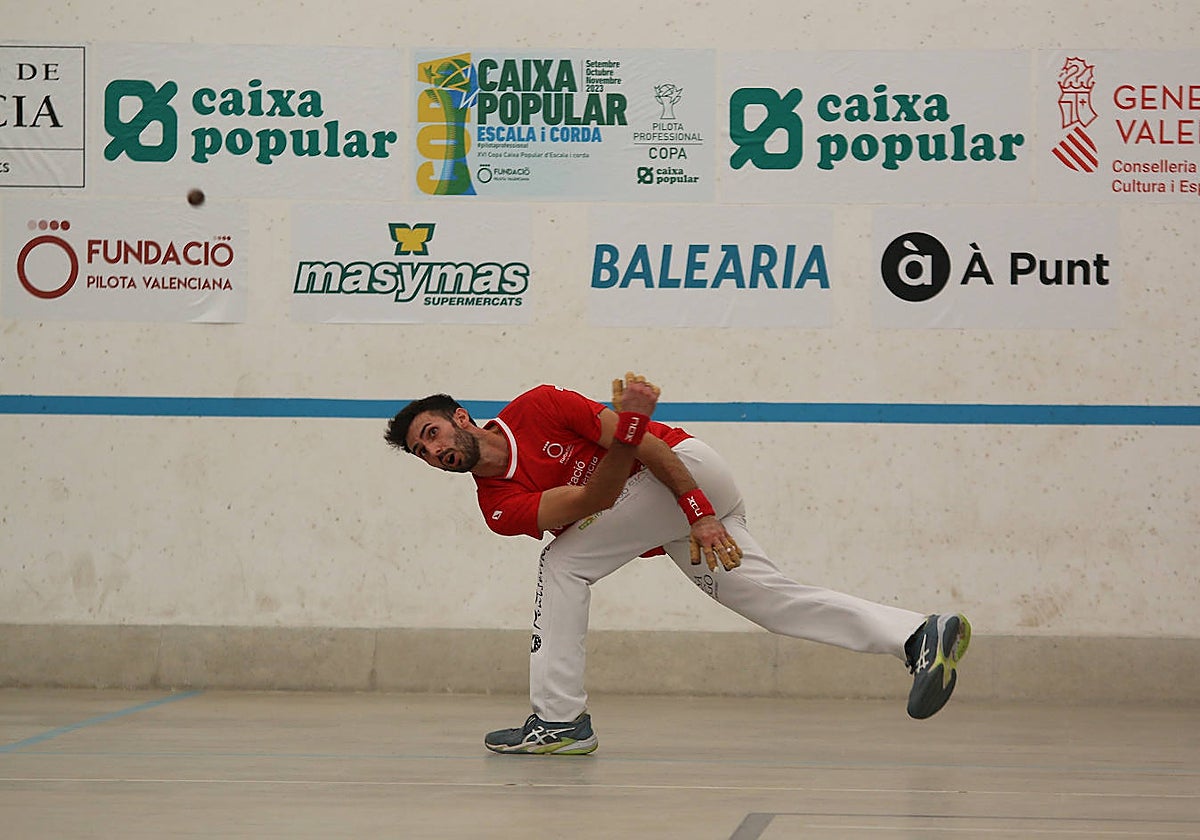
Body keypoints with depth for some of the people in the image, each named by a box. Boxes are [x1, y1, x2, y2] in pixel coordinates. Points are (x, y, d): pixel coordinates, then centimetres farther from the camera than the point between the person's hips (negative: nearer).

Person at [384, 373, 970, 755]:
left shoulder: (534, 409, -11)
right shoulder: (497, 505, 2)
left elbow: (643, 441, -14)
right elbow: (591, 500, -15)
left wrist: (697, 511, -23)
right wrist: (626, 427, -32)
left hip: (690, 468, -7)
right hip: (674, 533, 7)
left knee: (563, 561, -13)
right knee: (773, 601, -4)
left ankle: (559, 720, -13)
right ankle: (922, 636, -4)